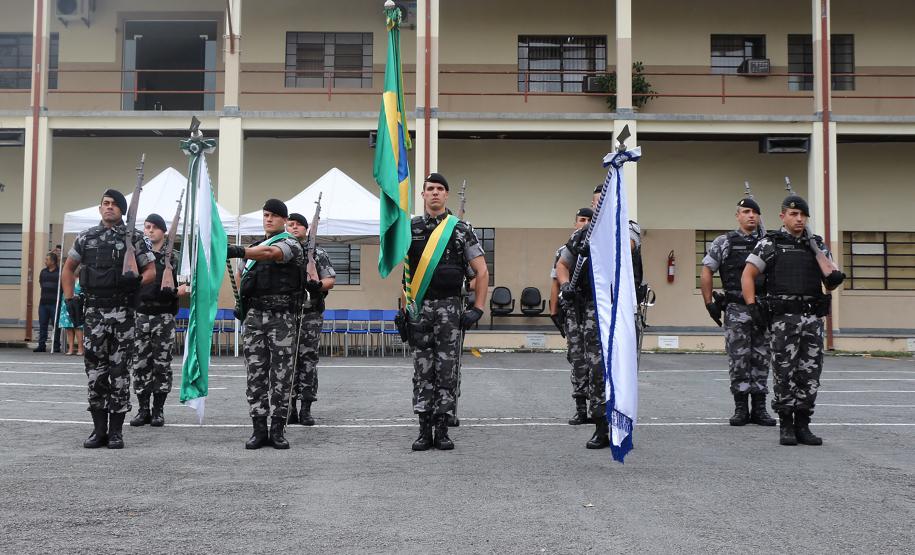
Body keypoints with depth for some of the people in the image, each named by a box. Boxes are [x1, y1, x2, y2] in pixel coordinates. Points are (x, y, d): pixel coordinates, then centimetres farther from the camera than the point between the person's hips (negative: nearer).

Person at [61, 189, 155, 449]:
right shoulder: (86, 237, 10)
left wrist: (136, 281, -18)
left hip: (122, 311, -2)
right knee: (95, 369, 4)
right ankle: (99, 429, 12)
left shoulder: (133, 237, 2)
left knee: (120, 371, 0)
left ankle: (115, 431, 8)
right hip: (93, 310, 3)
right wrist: (69, 299, 8)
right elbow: (68, 269, 19)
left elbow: (151, 271, 3)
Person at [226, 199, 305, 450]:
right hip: (255, 315, 5)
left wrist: (239, 251, -38)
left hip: (282, 316, -5)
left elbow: (270, 253, -23)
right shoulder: (256, 246, 19)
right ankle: (259, 429, 5)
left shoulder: (291, 244, -1)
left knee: (281, 373, -3)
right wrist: (241, 304, 10)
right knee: (256, 372, 2)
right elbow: (244, 275, 27)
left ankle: (278, 429, 3)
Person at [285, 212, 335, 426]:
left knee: (308, 359, -2)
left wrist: (318, 285, -16)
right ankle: (290, 408, 9)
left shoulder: (318, 253, 9)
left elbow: (330, 279, 4)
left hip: (310, 314, -1)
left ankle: (306, 409, 1)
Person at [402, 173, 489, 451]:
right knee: (422, 369, 3)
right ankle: (424, 431, 8)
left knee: (447, 370, 0)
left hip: (450, 308, -1)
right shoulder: (410, 228, 8)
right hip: (419, 309, 1)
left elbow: (482, 271, 3)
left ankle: (442, 430, 8)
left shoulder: (460, 230, 3)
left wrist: (478, 309, -4)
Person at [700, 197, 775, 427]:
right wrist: (709, 303, -1)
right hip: (736, 311, -2)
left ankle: (759, 408, 13)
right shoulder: (724, 242, 3)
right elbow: (706, 272, 4)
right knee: (738, 360, -1)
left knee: (761, 360, 5)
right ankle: (741, 408, 7)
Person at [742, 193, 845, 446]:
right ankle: (786, 426, 8)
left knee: (810, 373, 4)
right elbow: (747, 276, 0)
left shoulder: (817, 245, 13)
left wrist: (822, 259, -9)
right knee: (784, 373, -2)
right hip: (783, 319, -4)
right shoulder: (770, 244, 3)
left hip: (813, 319, 4)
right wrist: (752, 307, -10)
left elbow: (831, 282, 9)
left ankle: (803, 426, 12)